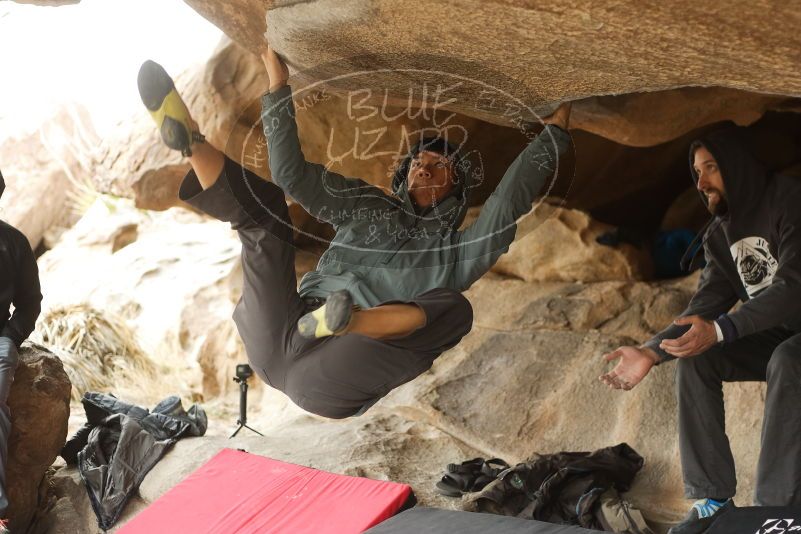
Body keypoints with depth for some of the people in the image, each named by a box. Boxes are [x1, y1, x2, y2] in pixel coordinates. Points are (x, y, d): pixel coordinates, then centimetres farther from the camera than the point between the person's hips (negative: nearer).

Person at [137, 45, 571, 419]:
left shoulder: (455, 253, 16)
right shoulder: (366, 208, 25)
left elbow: (511, 200, 2)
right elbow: (291, 173, 17)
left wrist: (557, 124, 1)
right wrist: (278, 85, 13)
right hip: (276, 343, 4)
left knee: (452, 307, -26)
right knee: (264, 203, 4)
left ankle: (345, 321, -53)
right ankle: (188, 140, -23)